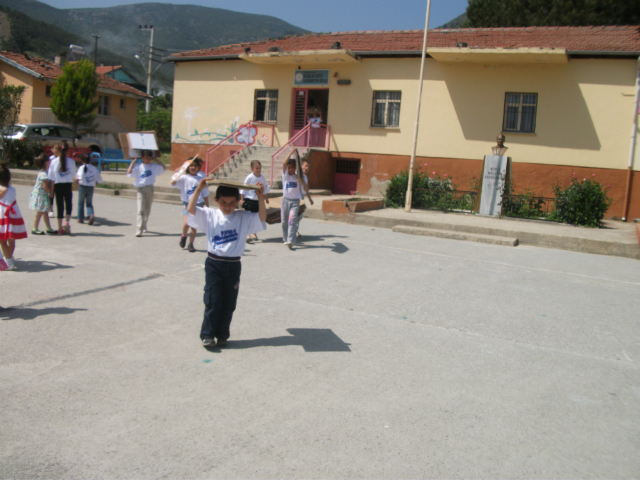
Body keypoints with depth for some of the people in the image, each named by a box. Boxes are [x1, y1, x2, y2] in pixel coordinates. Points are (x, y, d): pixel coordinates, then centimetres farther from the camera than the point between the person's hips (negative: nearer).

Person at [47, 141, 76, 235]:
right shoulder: (71, 161, -6)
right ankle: (67, 222, -7)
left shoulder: (54, 161, -4)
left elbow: (51, 177, -3)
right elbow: (73, 175, 1)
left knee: (60, 206, 6)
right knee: (68, 205, 14)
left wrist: (52, 189, 4)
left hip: (58, 186, 1)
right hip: (68, 185, -1)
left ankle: (60, 228, 9)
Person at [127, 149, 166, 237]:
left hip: (150, 189, 4)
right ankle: (139, 230, -16)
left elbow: (163, 167, 12)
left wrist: (155, 159, 7)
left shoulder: (154, 166, 8)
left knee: (147, 210, 15)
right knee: (141, 211, -13)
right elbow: (129, 172, -14)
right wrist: (133, 161, -7)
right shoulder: (138, 166, -2)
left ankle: (144, 226, 36)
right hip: (140, 190, -4)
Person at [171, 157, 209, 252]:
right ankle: (184, 236, 14)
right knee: (186, 223, -18)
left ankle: (191, 244, 17)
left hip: (198, 204, 2)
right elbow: (173, 183, -15)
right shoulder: (184, 178, 1)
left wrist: (208, 207, 14)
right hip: (187, 204, -2)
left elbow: (205, 194, 13)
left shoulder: (201, 178, 8)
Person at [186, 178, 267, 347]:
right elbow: (191, 209, -12)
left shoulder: (244, 218, 2)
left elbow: (262, 218, -11)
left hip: (233, 265, 1)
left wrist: (260, 197, -22)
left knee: (229, 303, 7)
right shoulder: (209, 215, 1)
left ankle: (222, 335, 21)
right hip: (213, 263, -1)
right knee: (213, 300, -2)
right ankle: (207, 335, 10)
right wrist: (198, 190, -23)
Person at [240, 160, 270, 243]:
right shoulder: (249, 177, -12)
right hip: (249, 199, -5)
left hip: (258, 200, 5)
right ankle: (248, 235, -15)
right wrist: (242, 199, -6)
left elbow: (265, 188, 17)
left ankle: (254, 233, 28)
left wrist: (266, 197, 22)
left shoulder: (262, 177, 2)